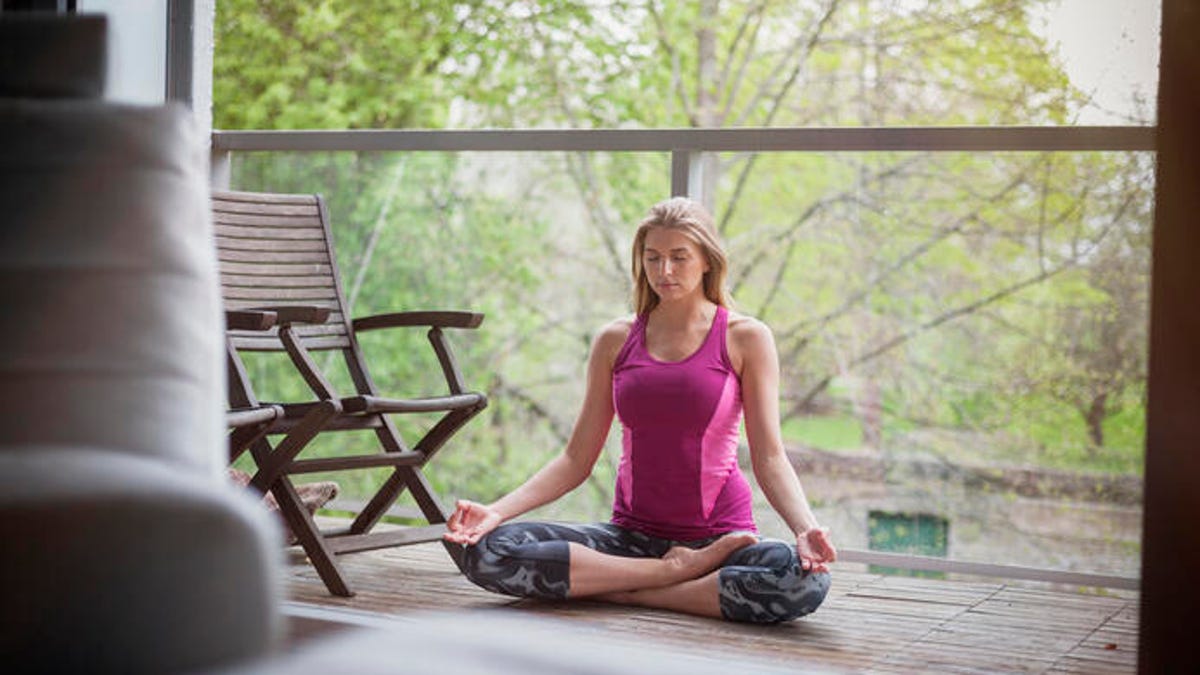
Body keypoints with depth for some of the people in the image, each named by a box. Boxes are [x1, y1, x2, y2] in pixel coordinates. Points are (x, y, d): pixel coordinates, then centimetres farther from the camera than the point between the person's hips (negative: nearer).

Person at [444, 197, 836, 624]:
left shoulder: (745, 339, 1)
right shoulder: (616, 341, 9)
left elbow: (770, 459, -3)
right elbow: (577, 459, 9)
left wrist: (806, 528, -23)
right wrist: (498, 510, -6)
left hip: (718, 535, -2)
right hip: (632, 534, 2)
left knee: (804, 580, -36)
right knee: (486, 552, -22)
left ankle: (630, 593, -21)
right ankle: (674, 571, -18)